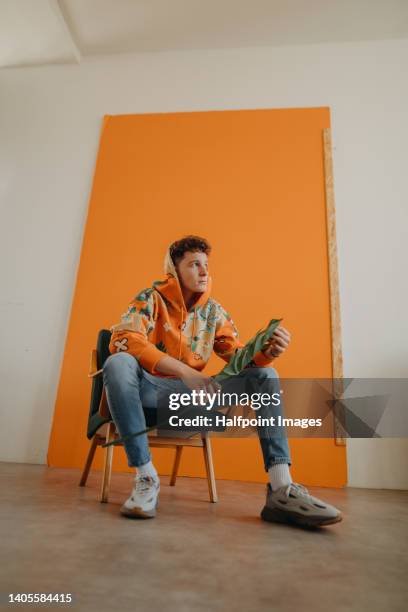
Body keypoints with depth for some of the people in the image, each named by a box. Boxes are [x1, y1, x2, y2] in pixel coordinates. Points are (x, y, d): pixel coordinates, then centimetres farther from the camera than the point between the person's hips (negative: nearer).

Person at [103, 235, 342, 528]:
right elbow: (122, 339, -25)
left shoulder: (214, 311, 5)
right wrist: (185, 371, -34)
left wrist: (266, 352, -24)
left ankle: (281, 490, -22)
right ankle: (146, 476, -25)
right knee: (119, 363, -36)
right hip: (151, 388, -3)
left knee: (265, 374, -11)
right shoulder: (151, 298, -7)